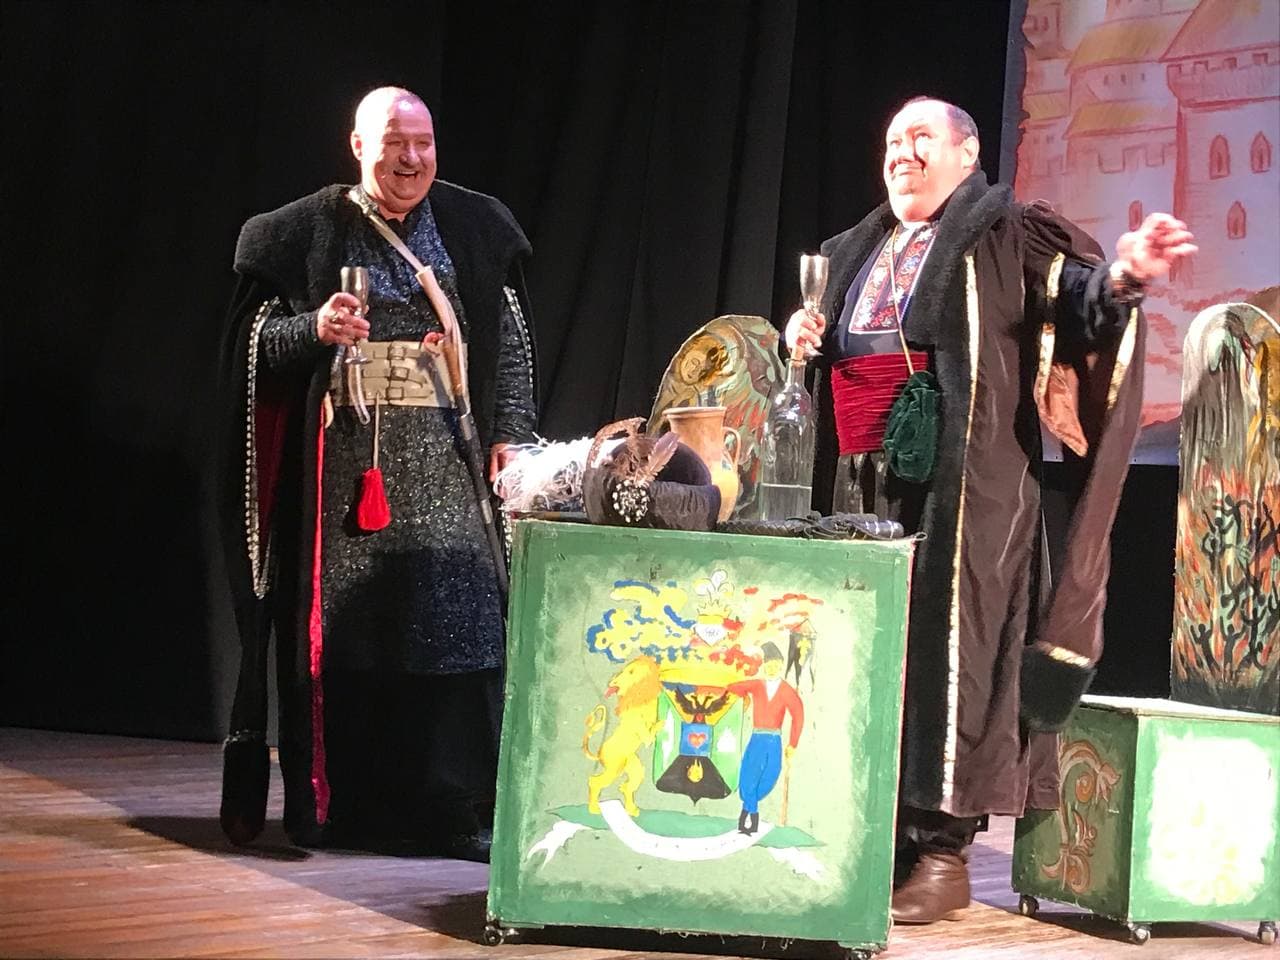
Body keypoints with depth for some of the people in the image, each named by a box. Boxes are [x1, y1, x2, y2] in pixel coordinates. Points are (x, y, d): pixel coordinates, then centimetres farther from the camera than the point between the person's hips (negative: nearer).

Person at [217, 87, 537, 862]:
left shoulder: (476, 228, 8)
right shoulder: (307, 233, 3)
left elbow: (512, 340, 9)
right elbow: (253, 344, 3)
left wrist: (512, 432, 0)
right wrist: (316, 330, -16)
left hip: (442, 461, 1)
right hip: (344, 458, -1)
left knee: (456, 620, -5)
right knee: (341, 626, 0)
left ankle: (458, 810, 0)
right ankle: (331, 806, 10)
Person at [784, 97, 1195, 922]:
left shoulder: (1007, 236, 0)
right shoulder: (857, 252, 20)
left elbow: (1076, 297, -14)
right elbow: (831, 348, 30)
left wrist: (1122, 277, -36)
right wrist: (806, 337, 6)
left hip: (961, 489, -6)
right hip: (861, 486, 7)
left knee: (945, 651, -7)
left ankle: (943, 848, -2)